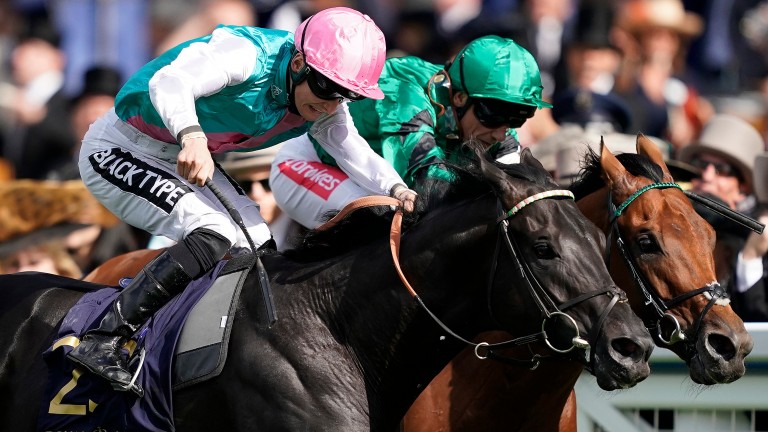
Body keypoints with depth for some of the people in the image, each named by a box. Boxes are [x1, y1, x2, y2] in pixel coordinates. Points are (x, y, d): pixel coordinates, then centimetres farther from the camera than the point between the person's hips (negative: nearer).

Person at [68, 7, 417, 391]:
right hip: (116, 151, -9)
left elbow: (354, 152, -16)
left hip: (183, 162, 9)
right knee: (215, 237, -26)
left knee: (257, 249, 3)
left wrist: (396, 190, -37)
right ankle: (102, 342, -28)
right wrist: (191, 137, -63)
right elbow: (169, 82, -44)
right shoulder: (246, 54, -31)